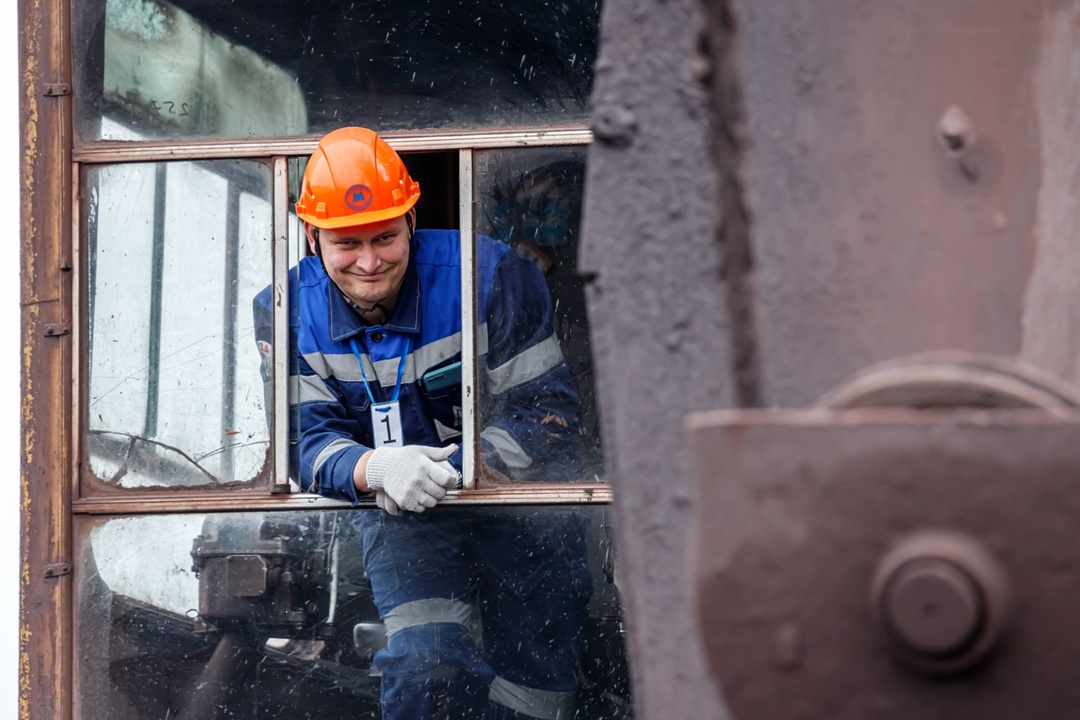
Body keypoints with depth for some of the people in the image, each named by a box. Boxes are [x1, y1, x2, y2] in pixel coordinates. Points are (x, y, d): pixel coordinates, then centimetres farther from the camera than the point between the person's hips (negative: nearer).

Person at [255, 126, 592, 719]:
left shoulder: (490, 276, -15)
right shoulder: (287, 310, -6)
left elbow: (545, 410, -14)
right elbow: (307, 438, -12)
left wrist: (455, 469, -29)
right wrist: (377, 468, -36)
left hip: (520, 516, -1)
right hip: (401, 518, 1)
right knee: (428, 667, -24)